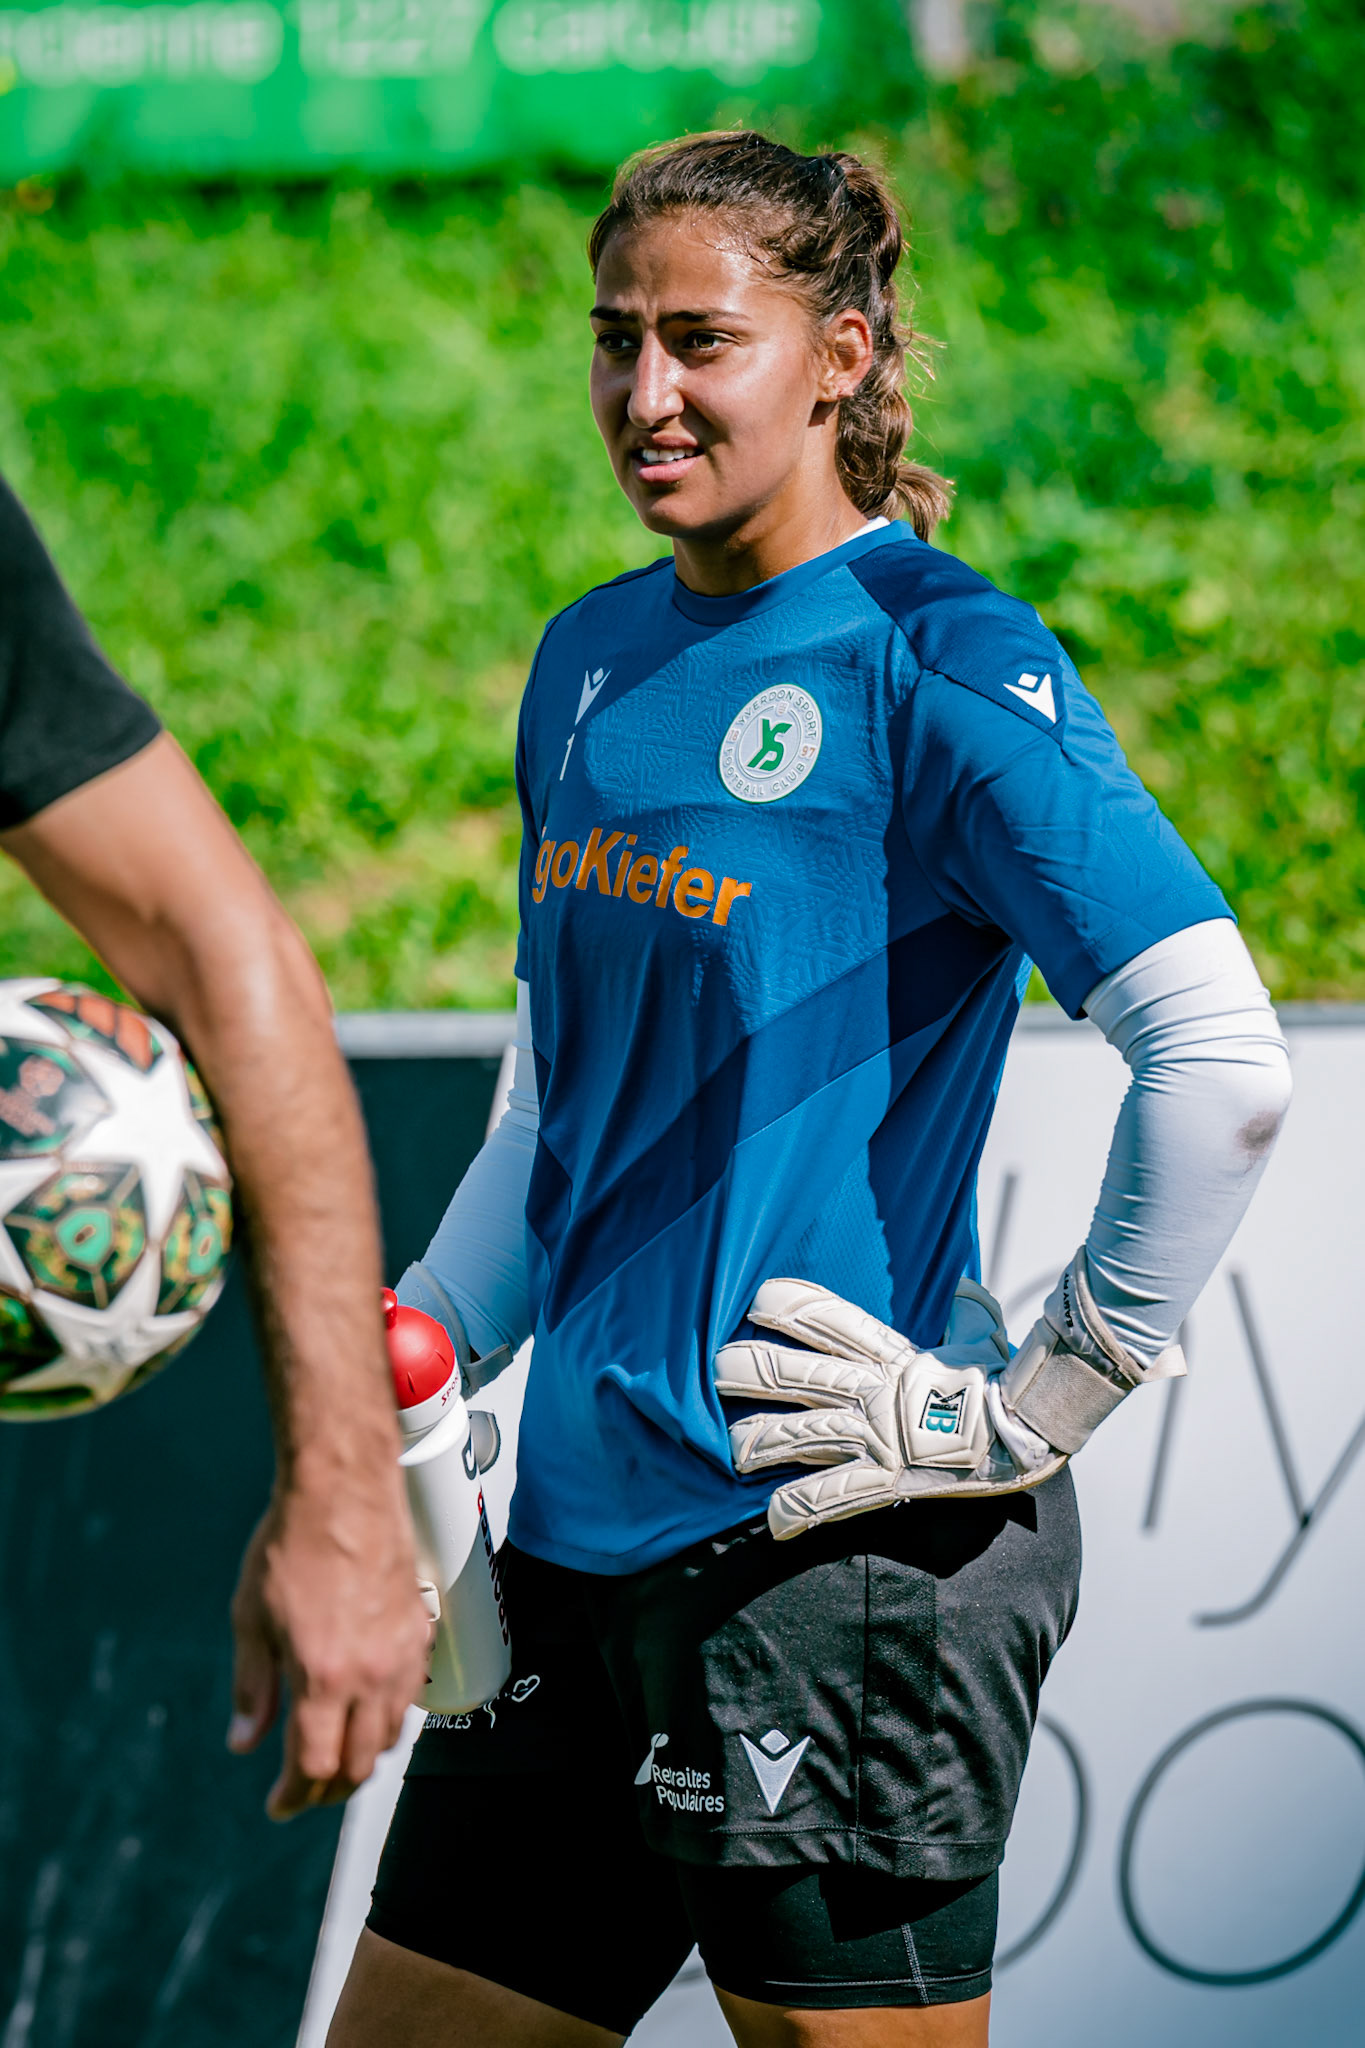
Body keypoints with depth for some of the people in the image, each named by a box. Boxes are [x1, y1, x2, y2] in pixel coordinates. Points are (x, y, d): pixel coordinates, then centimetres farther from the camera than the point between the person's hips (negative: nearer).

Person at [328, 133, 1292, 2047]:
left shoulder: (937, 662, -11)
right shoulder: (594, 662, 13)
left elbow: (1225, 1066, -18)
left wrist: (1043, 1401, -14)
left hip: (848, 1552, -8)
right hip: (583, 1531, 8)